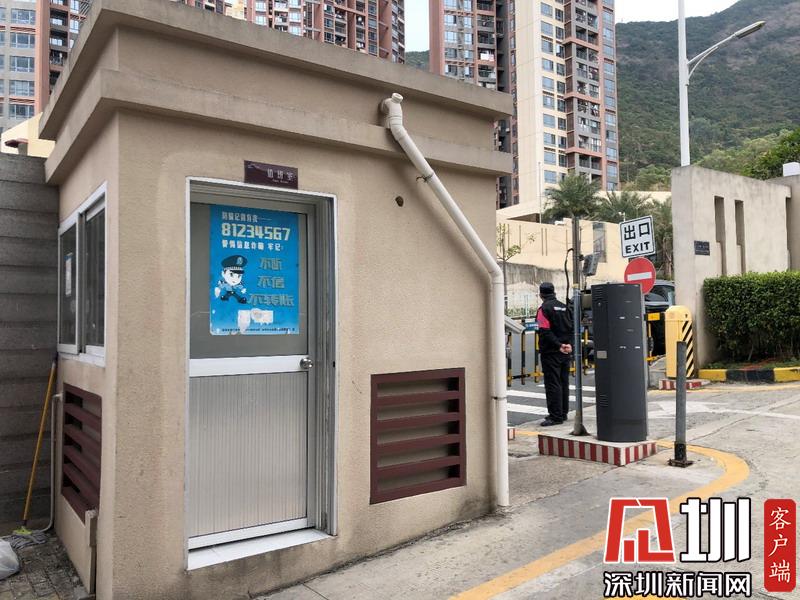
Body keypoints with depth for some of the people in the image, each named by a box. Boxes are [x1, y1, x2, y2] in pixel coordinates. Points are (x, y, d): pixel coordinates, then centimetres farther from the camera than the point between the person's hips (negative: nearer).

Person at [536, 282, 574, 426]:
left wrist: (558, 345, -17)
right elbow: (571, 328, 10)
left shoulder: (544, 308, -11)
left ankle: (555, 416, -5)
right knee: (564, 383, 14)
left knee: (552, 384, -5)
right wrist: (568, 344, 0)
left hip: (551, 353, -8)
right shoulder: (563, 307, 12)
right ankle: (563, 413, 22)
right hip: (565, 353, 8)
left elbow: (545, 332, -19)